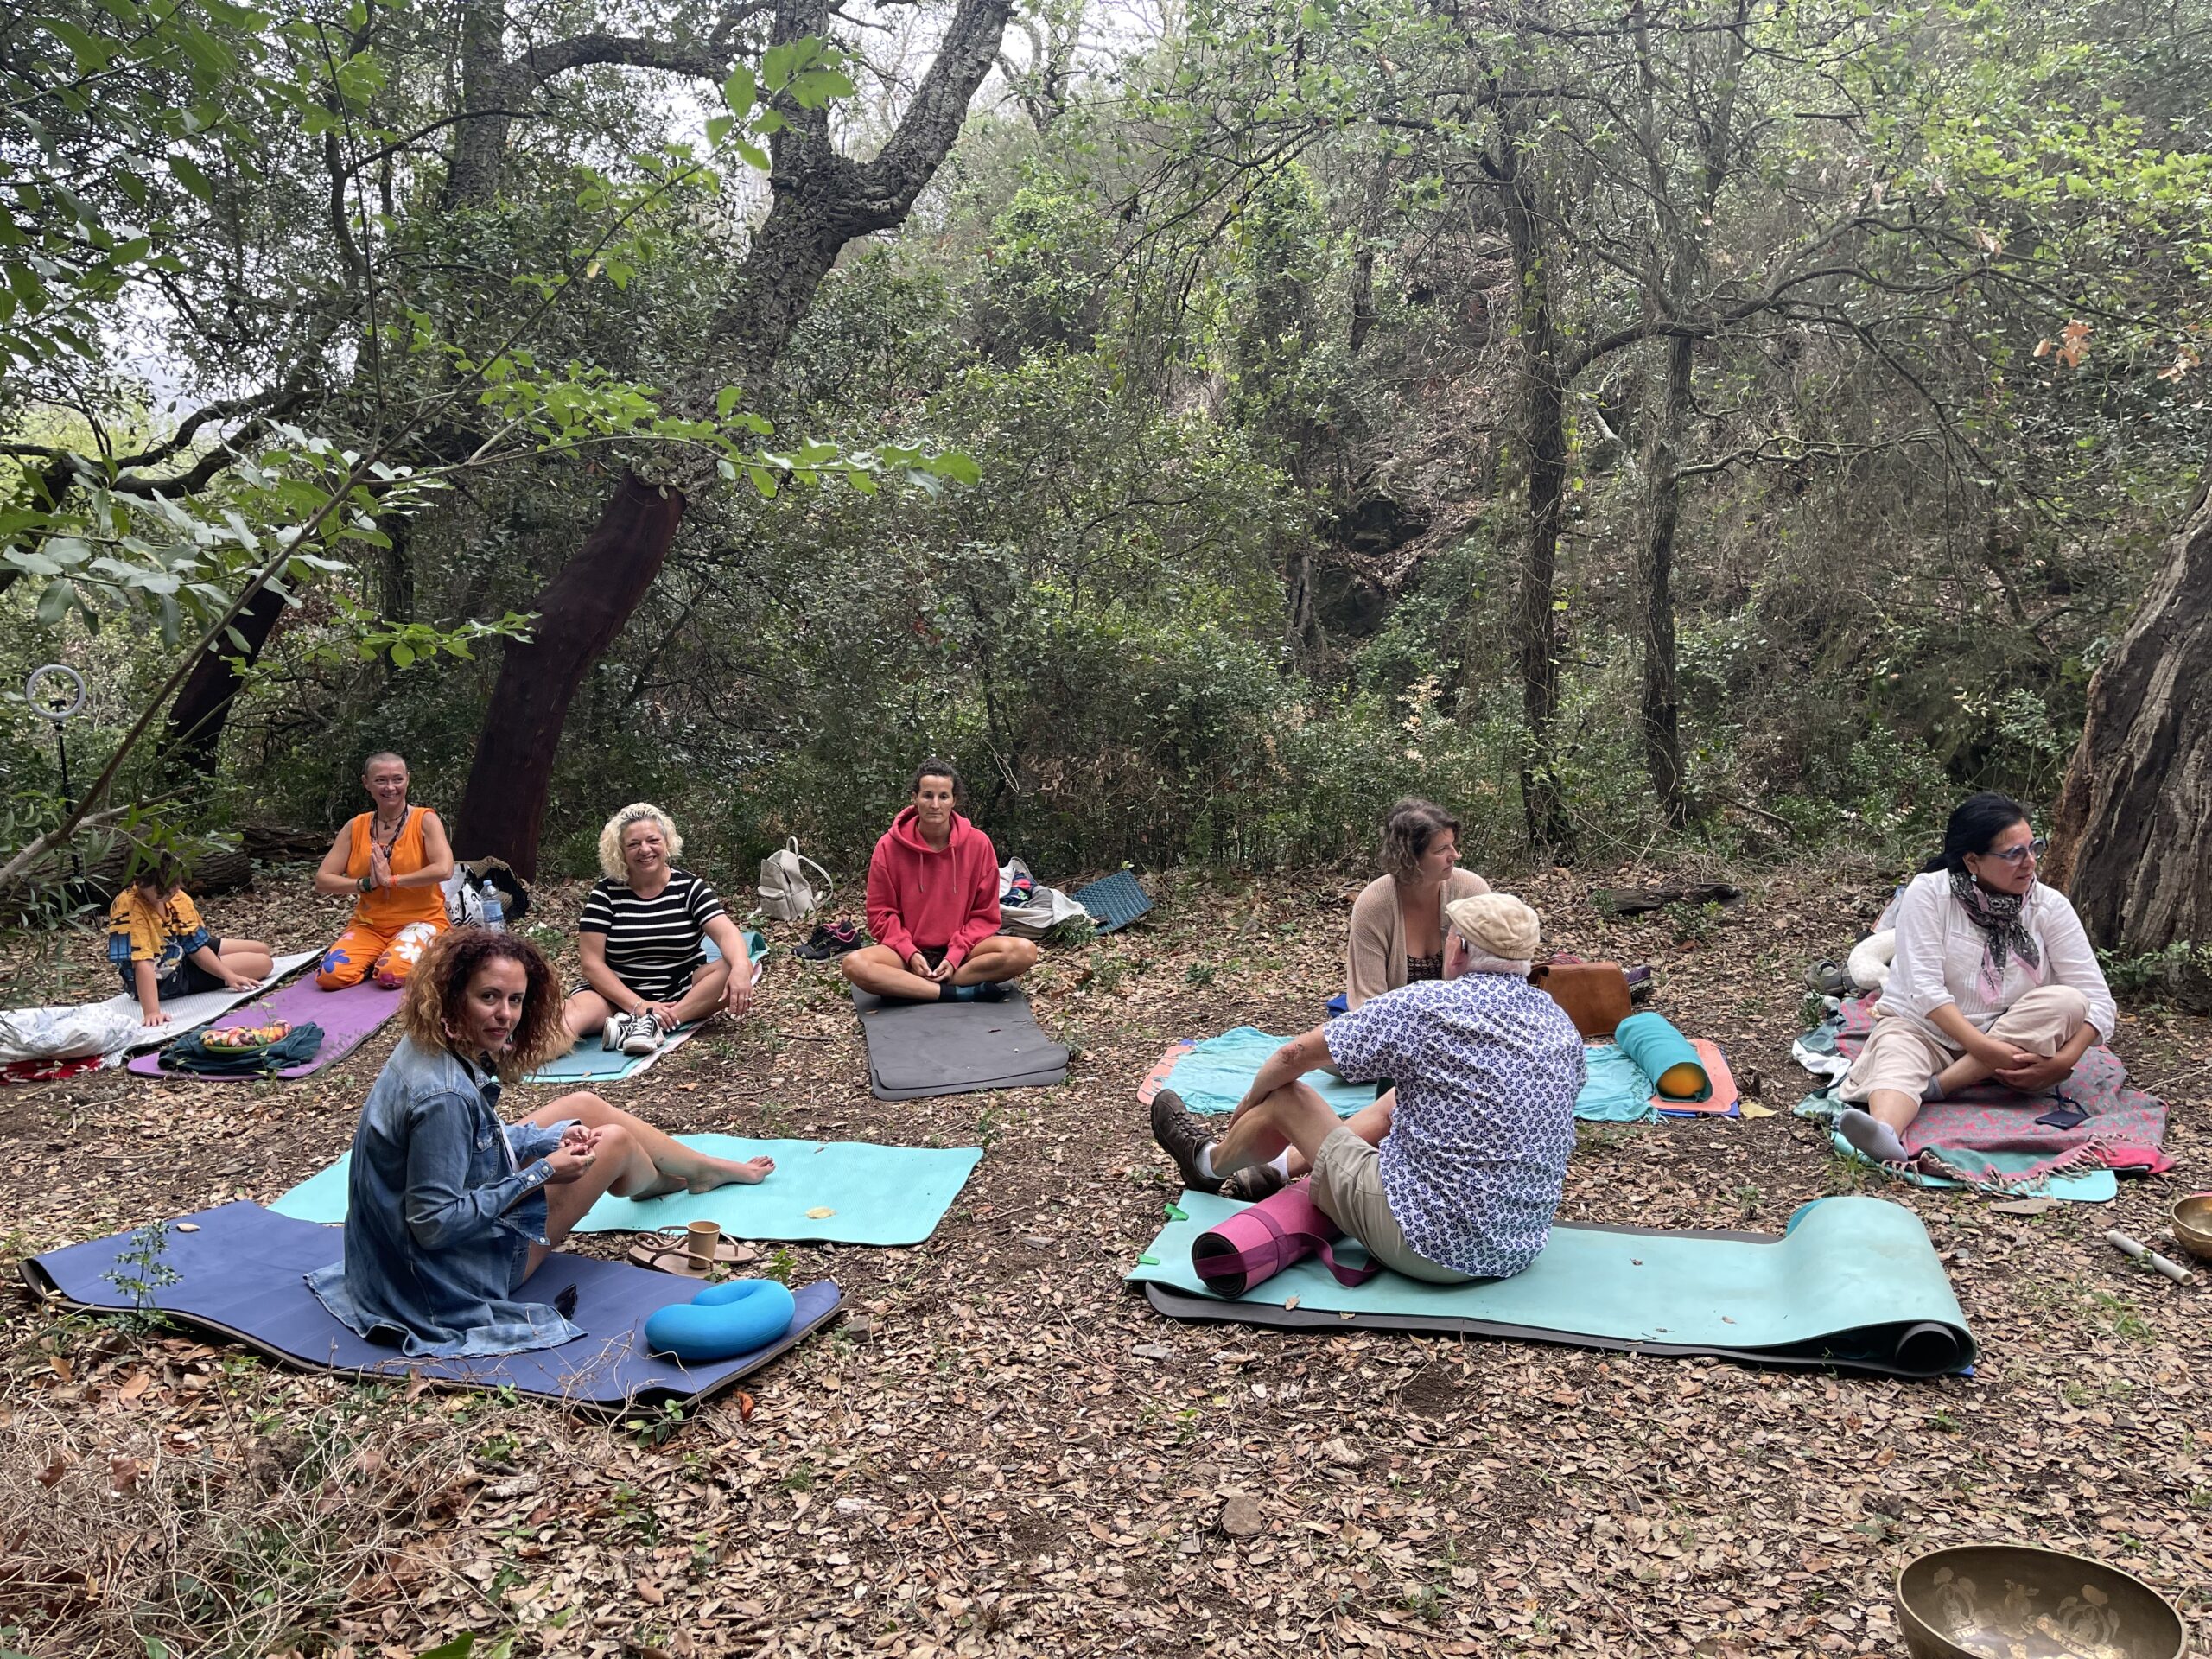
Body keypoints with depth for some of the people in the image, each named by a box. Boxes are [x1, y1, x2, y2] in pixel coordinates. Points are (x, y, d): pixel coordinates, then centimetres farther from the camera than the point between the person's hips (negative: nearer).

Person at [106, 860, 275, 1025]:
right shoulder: (129, 907, -34)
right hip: (163, 980, -7)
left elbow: (196, 946, -7)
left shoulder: (178, 897, -12)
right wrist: (152, 1012, -48)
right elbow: (142, 963, -41)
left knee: (262, 950, 16)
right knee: (262, 963, -4)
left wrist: (229, 976, -16)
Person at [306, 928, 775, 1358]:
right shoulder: (443, 1096, -36)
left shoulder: (428, 1049, -7)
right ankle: (688, 1179, 39)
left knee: (585, 1107, 14)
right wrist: (541, 1173, -25)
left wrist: (556, 1140, -5)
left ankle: (711, 1168, 38)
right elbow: (434, 1224, -33)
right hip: (461, 1272, -9)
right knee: (615, 1141, 1)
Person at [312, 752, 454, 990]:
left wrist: (391, 880, -18)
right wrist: (367, 883, -15)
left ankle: (419, 956, 2)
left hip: (420, 920, -3)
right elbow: (322, 880, 0)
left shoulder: (425, 820, -6)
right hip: (368, 925, 3)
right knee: (330, 975, -23)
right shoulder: (355, 827, 5)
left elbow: (443, 869, -22)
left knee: (392, 975, -32)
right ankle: (376, 959, 7)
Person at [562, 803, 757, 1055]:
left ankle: (652, 1023, -37)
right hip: (619, 995, -1)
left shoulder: (689, 886, -1)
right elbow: (593, 963, -9)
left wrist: (740, 969, -39)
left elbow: (726, 932, -15)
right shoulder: (606, 893, -3)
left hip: (684, 993, 1)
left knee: (742, 966, -26)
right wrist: (638, 1005, -24)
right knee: (579, 1009, -31)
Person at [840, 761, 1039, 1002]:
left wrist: (956, 955, -15)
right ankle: (963, 992, -28)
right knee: (853, 964, -32)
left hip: (963, 950, 1)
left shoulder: (978, 843, -5)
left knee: (1024, 951, -28)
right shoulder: (889, 846, -6)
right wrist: (911, 953, -17)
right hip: (907, 952, -1)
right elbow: (882, 914, -2)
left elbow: (984, 914, -1)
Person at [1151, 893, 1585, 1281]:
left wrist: (1250, 1101, 15)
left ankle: (1210, 1163, 42)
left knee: (1285, 1097, 10)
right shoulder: (1562, 1025, 2)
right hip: (1520, 1249, 7)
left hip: (1428, 1246, -7)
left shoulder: (1425, 1005, -16)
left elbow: (1296, 1054, -7)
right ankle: (1275, 1167, 44)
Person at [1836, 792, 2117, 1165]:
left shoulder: (2049, 906, -4)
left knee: (2068, 1002, -24)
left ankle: (1936, 1087, -30)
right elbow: (1926, 989, -18)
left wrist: (2064, 1059, -26)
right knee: (1898, 1062, -34)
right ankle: (1885, 1132, -70)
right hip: (1922, 1029, -2)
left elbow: (2096, 997, -9)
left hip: (2012, 1042, 3)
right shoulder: (1928, 892, -11)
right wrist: (1983, 1047, -31)